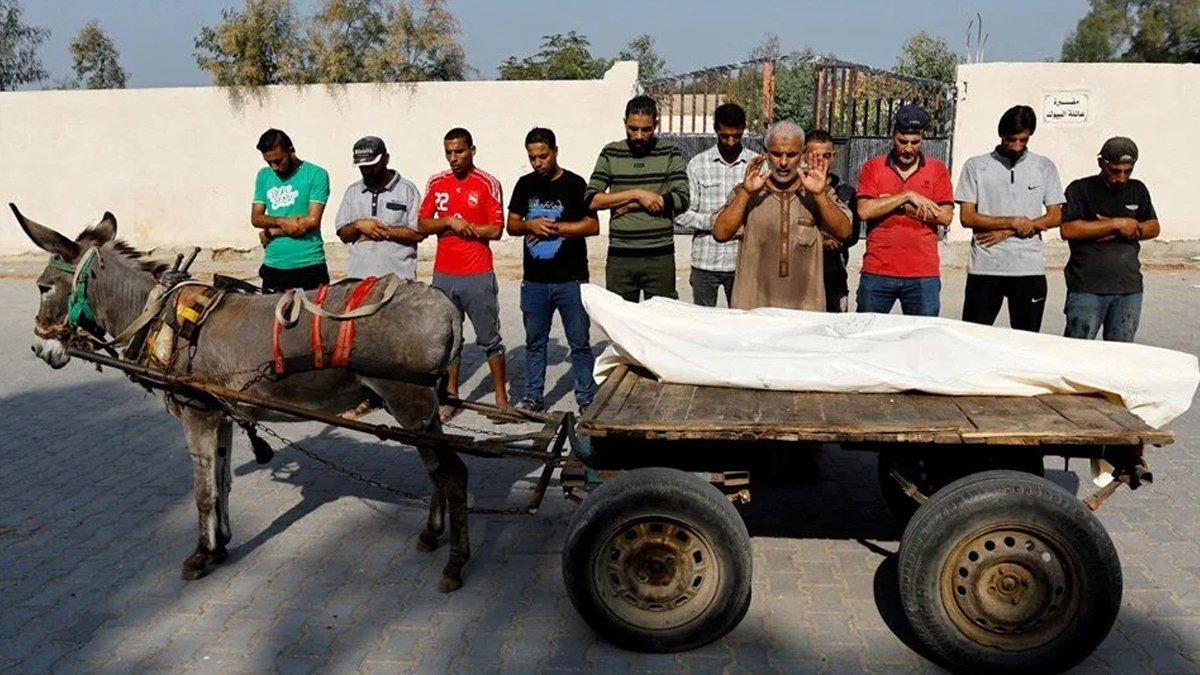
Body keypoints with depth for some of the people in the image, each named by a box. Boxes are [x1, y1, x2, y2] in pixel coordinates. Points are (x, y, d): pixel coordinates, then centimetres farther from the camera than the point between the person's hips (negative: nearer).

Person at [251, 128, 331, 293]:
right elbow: (255, 218, 8)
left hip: (309, 266, -4)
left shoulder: (316, 175, -3)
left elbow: (312, 221, -10)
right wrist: (282, 221, -12)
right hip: (273, 267, 4)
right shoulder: (264, 176, 13)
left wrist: (271, 232, -5)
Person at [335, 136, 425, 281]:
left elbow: (418, 233, -6)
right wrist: (358, 225, -7)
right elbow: (343, 234, 14)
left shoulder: (407, 189, 2)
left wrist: (383, 231, -10)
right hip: (358, 276, 4)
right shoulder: (353, 191, 16)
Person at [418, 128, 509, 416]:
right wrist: (450, 221, -11)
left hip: (478, 274, -4)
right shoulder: (436, 183, 8)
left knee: (489, 337, 4)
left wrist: (463, 226, -10)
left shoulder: (488, 184, -5)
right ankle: (450, 396, 21)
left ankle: (501, 397, 13)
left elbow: (495, 230, -8)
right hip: (444, 274, 4)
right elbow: (422, 225, 5)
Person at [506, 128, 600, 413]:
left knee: (580, 343, 2)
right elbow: (512, 225, 12)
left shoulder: (574, 184, -4)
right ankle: (533, 398, 24)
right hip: (534, 281, 4)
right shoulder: (525, 185, 10)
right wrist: (530, 225, -9)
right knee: (534, 342, 13)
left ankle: (587, 400, 10)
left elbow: (592, 226, -11)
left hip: (570, 280, -4)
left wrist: (553, 227, -13)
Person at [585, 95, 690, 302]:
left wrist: (629, 204, -9)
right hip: (620, 256, 1)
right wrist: (637, 194, -12)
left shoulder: (670, 153, 3)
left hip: (660, 256, -1)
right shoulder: (611, 153, 6)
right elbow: (592, 200, -3)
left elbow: (681, 200, -8)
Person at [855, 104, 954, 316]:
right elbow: (864, 211, -9)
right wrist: (907, 196, -11)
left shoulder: (937, 170, 7)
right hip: (877, 273, 0)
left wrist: (895, 205, -9)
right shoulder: (872, 167, 5)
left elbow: (945, 216, -4)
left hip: (923, 275, 0)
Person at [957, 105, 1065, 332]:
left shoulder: (1044, 167, 9)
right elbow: (967, 217, -2)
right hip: (985, 268, -2)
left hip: (1029, 269, 2)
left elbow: (1056, 216, 4)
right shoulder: (976, 166, 4)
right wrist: (1014, 222, -10)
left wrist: (1006, 232, -6)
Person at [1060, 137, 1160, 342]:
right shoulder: (1080, 189, -2)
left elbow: (1153, 228, 10)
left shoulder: (1138, 190, 13)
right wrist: (1116, 224, -12)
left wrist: (1120, 232, -8)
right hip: (1087, 289, -4)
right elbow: (1068, 230, -14)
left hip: (1129, 289, 4)